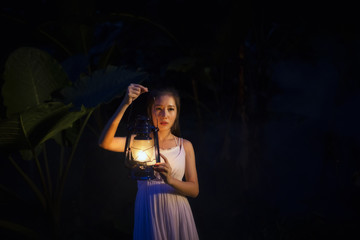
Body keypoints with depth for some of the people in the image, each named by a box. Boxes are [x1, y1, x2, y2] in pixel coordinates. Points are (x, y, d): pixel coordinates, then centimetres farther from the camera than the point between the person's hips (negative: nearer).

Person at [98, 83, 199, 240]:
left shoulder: (185, 146, 7)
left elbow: (194, 190, 1)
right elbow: (105, 142, -16)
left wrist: (170, 180, -21)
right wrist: (125, 104, -24)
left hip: (176, 213, 1)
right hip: (148, 213, -1)